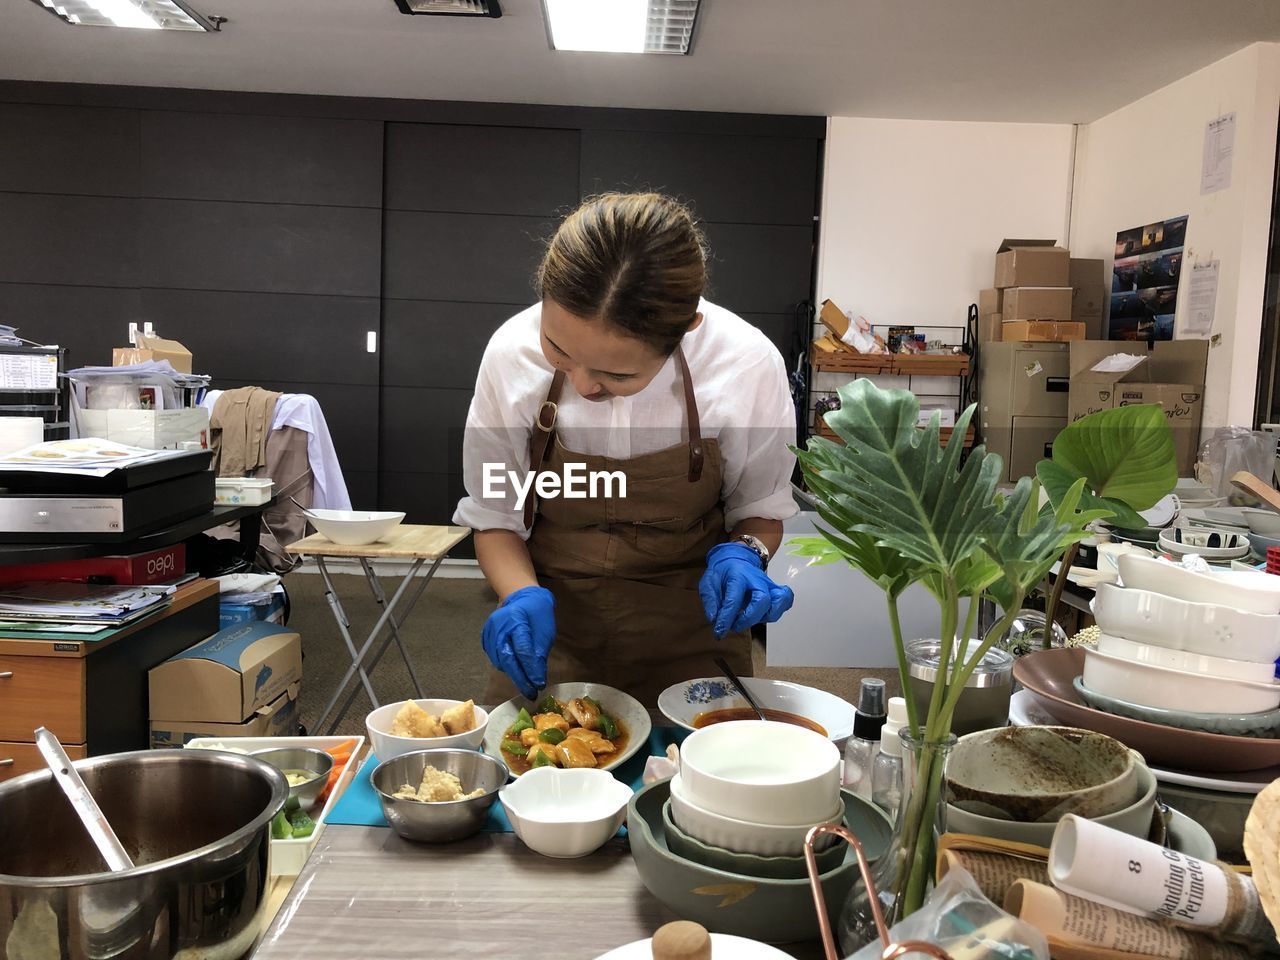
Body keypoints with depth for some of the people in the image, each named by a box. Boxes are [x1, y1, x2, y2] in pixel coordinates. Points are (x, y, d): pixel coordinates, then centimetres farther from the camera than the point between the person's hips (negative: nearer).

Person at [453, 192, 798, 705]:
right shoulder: (512, 352, -18)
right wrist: (523, 596, -22)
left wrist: (742, 554, -23)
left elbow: (761, 511, -2)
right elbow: (494, 519, -5)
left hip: (689, 643, 0)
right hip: (549, 633, 1)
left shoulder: (748, 364, -20)